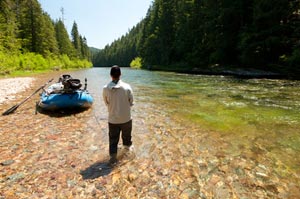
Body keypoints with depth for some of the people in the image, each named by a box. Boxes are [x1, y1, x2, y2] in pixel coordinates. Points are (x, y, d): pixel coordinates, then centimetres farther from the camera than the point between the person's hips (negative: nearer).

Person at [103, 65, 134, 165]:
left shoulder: (105, 88, -12)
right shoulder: (127, 87, -16)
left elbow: (106, 103, 2)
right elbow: (131, 102, -5)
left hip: (113, 119, 0)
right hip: (126, 118, 1)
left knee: (113, 138, 13)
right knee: (126, 134, 26)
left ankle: (113, 156, 10)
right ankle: (127, 145, 50)